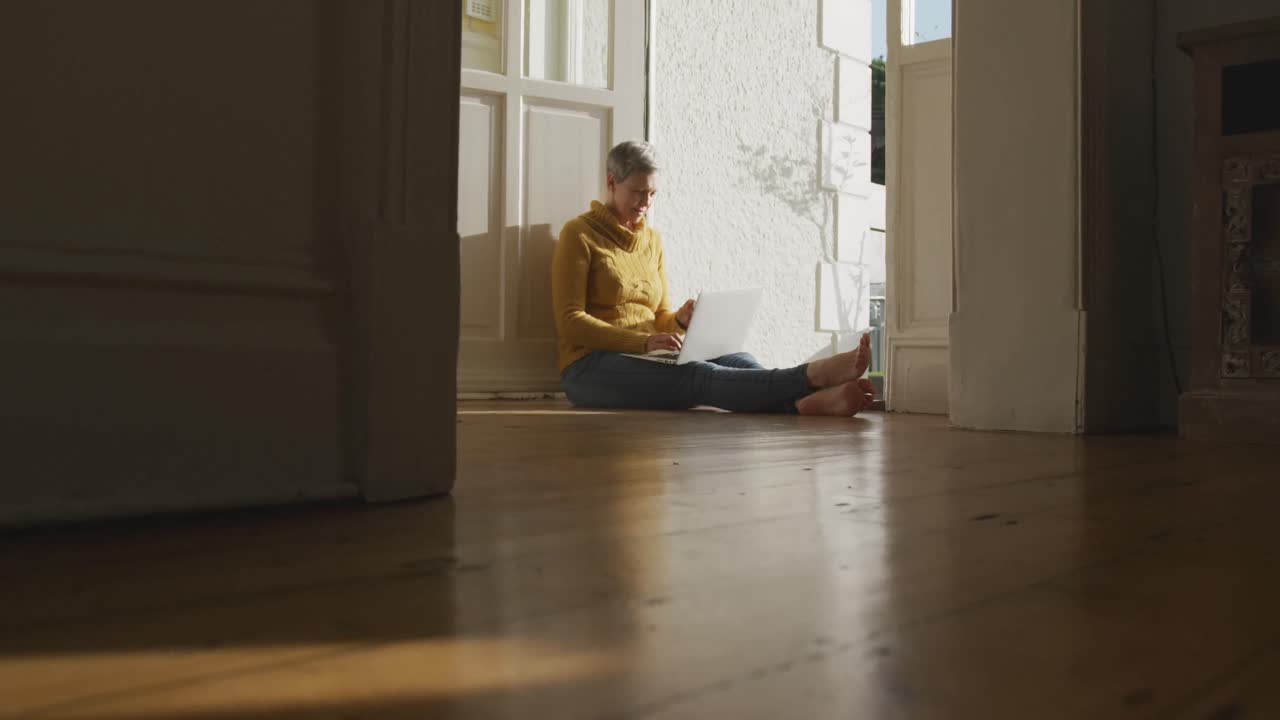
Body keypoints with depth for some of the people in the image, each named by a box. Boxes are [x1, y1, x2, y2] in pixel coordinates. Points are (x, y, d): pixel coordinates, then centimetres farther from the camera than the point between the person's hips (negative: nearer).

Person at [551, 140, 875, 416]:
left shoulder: (652, 240, 17)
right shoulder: (579, 234, -3)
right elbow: (570, 321, -11)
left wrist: (679, 320, -7)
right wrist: (644, 341, -22)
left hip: (648, 361, 6)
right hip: (593, 365, -6)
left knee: (734, 360, -24)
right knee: (697, 376, -33)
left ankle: (805, 402, -54)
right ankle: (813, 375, -54)